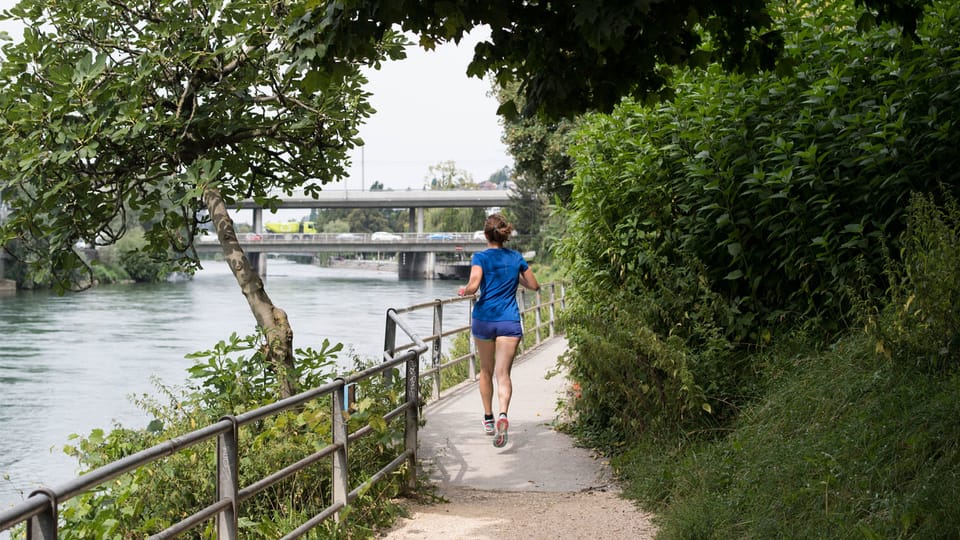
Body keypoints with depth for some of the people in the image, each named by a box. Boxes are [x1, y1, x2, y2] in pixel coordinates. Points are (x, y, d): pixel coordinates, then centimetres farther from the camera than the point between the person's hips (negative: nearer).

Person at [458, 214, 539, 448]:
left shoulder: (480, 257, -5)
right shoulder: (516, 258, 5)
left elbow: (474, 286, -20)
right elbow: (534, 285, 14)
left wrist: (464, 291, 1)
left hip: (484, 319, -1)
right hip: (509, 321, 1)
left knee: (486, 371, 18)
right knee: (503, 373, -5)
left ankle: (488, 419, 28)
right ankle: (503, 415, -31)